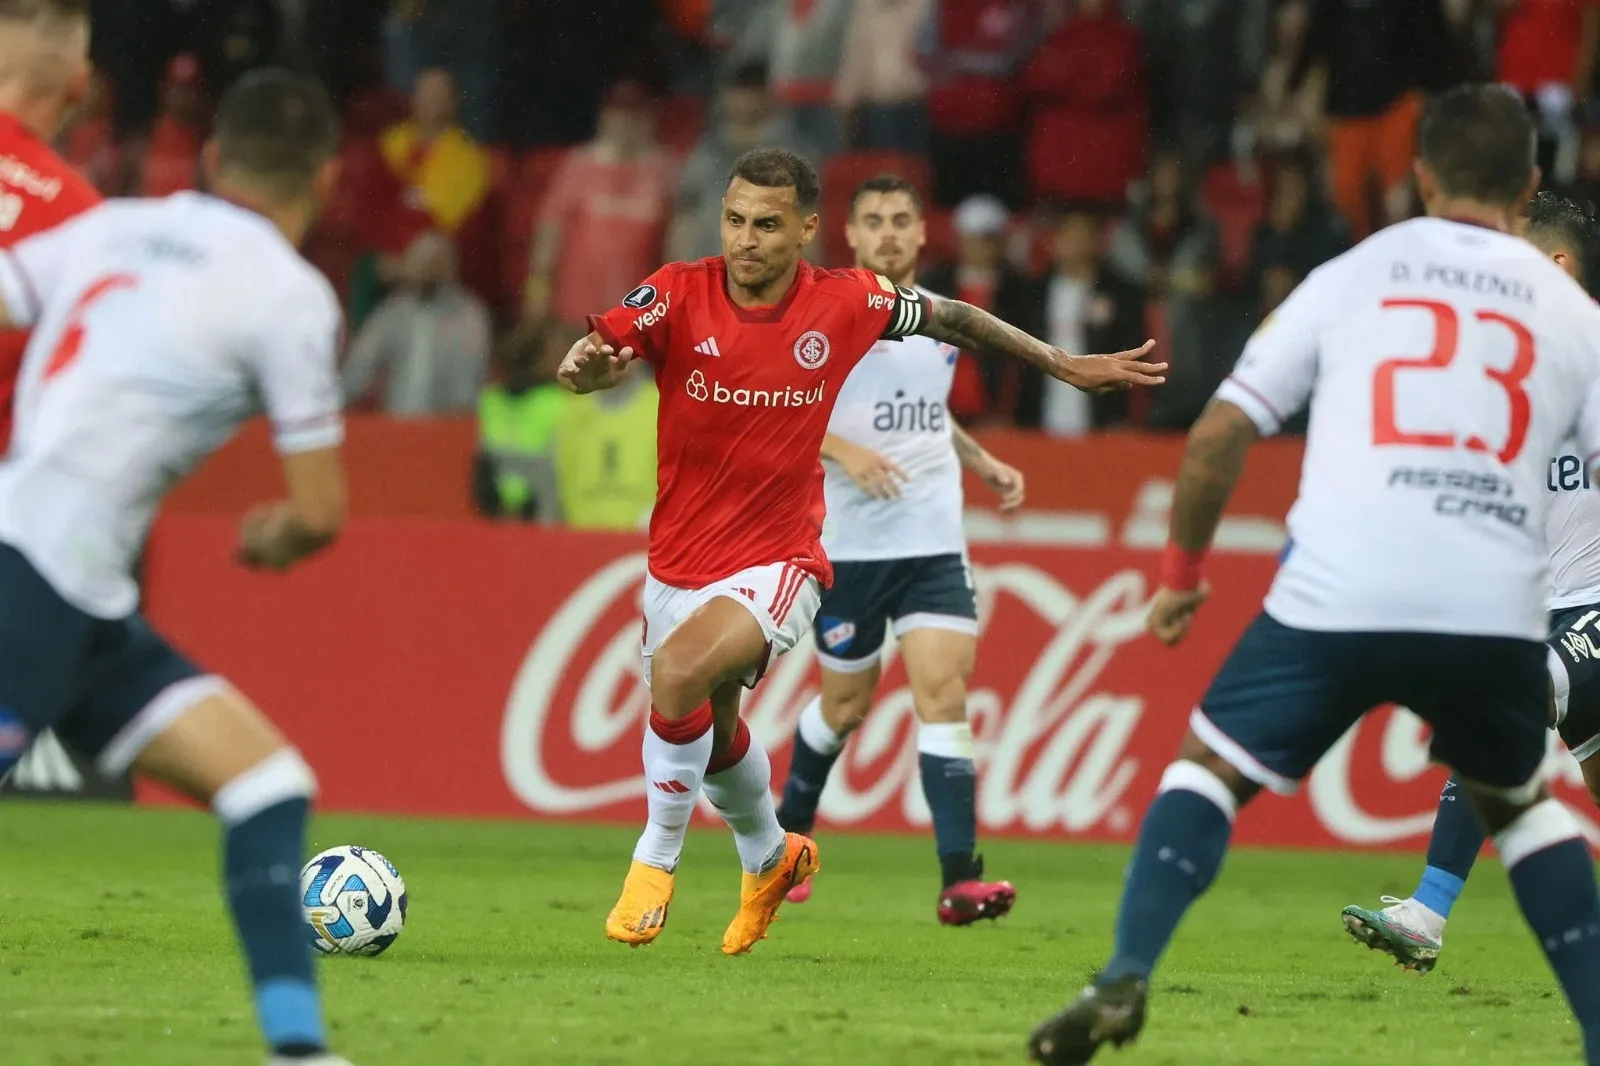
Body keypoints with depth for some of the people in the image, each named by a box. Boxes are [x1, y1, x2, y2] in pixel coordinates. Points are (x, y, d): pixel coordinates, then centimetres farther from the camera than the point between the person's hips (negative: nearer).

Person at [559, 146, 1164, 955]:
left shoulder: (844, 304, -9)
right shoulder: (678, 295, -11)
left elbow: (949, 319, 8)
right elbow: (600, 355, -25)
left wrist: (1065, 364, 15)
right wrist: (586, 366, -49)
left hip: (776, 562, -3)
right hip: (679, 564, 3)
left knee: (679, 670, -30)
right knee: (711, 736, 19)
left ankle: (656, 859, -11)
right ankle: (770, 857, 51)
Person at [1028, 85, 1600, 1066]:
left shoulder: (1350, 278, 12)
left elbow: (1218, 438, 11)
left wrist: (1183, 571, 24)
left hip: (1336, 601, -1)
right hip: (1496, 612, 1)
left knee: (1210, 766, 14)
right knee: (1521, 803, 25)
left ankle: (1126, 977, -6)